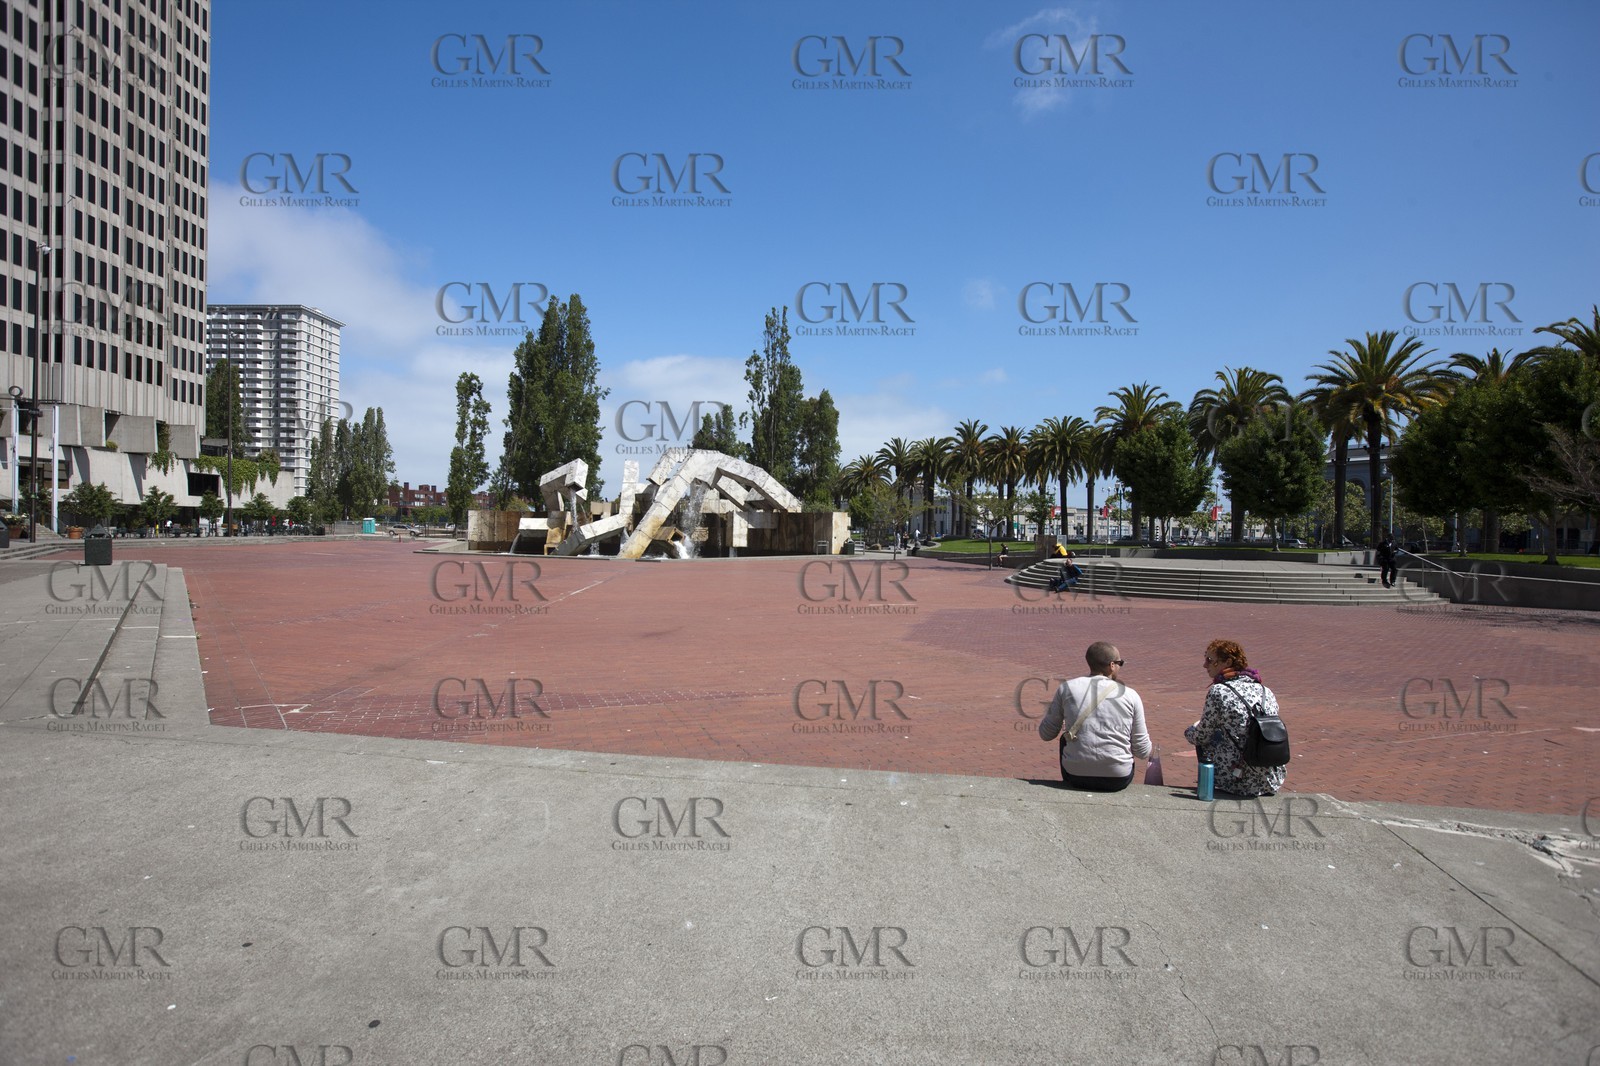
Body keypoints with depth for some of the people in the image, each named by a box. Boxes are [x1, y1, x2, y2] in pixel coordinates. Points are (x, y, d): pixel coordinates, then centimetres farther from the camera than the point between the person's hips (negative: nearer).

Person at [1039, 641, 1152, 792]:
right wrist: (1146, 736, 26)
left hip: (1076, 777, 0)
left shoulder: (1067, 688, -1)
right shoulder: (1130, 695, -2)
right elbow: (1143, 752, 3)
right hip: (1118, 780, 0)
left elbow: (1046, 734, 8)